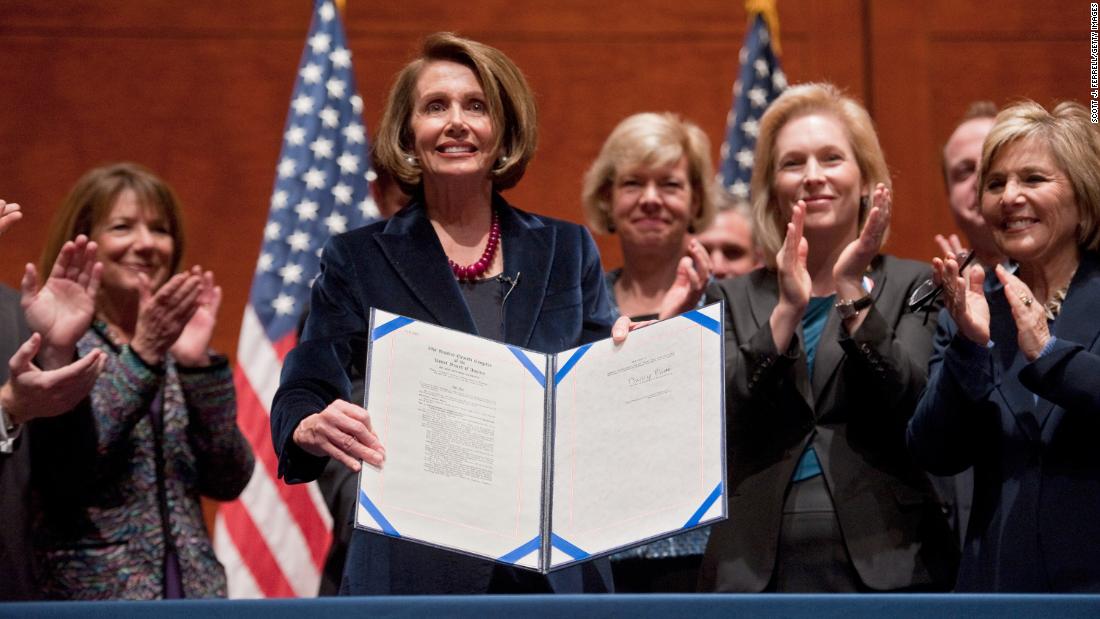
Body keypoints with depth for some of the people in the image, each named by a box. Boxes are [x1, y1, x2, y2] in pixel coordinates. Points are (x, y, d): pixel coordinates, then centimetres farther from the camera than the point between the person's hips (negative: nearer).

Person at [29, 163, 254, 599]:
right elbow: (58, 473, -19)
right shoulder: (54, 338, -5)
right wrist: (142, 356, -21)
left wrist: (198, 364, -10)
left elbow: (229, 481, -1)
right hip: (90, 590, -4)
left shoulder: (174, 347, 8)